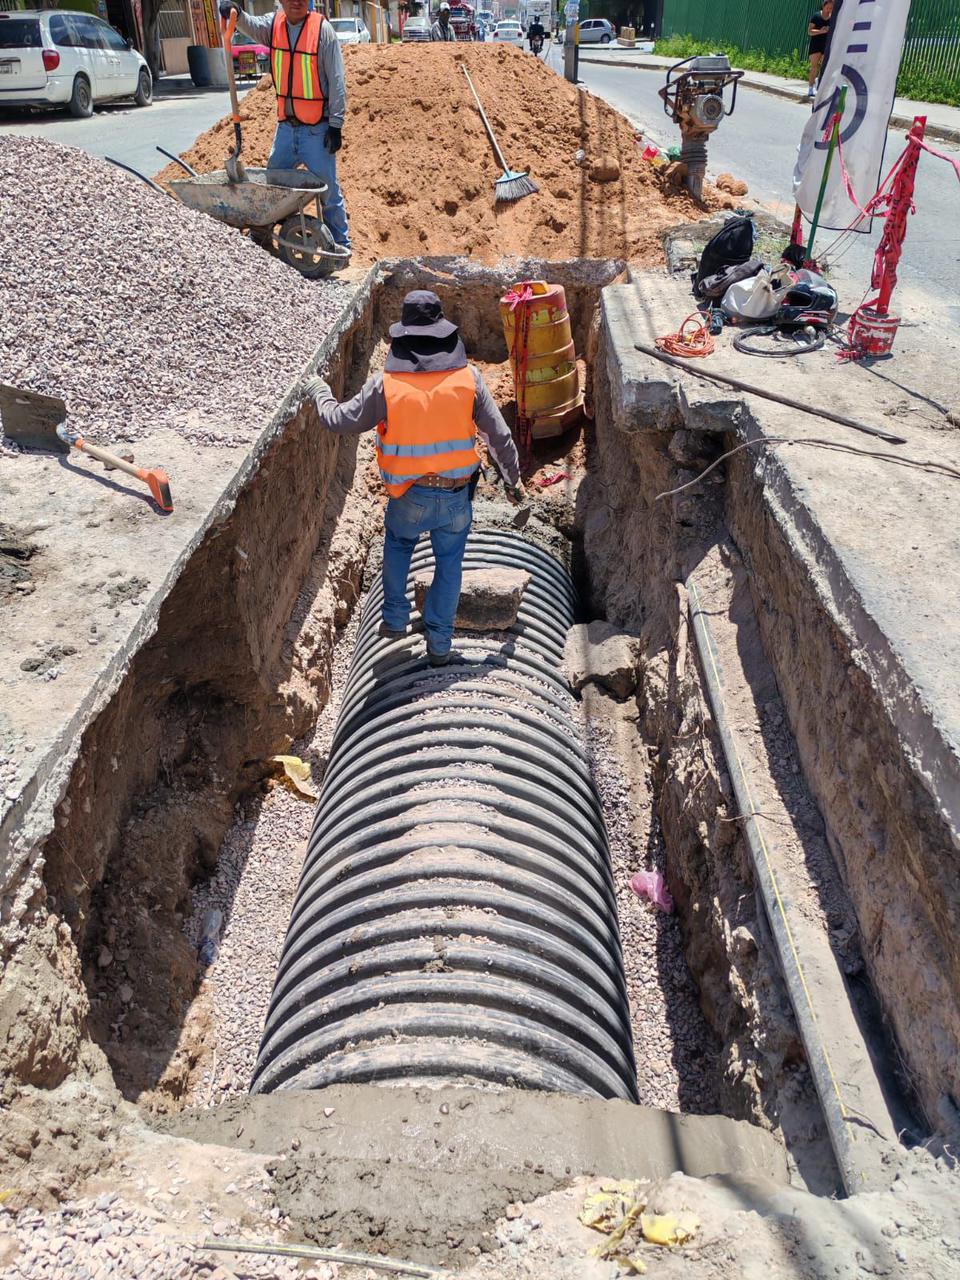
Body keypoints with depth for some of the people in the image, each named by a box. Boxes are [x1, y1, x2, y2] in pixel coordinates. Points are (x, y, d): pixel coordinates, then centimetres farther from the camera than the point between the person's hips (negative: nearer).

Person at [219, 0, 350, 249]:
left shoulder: (322, 30, -8)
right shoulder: (274, 24, 5)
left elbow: (337, 81, -9)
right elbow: (252, 25, -14)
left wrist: (336, 125, -12)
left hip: (317, 128, -5)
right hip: (286, 126, 5)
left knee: (328, 188, -1)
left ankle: (340, 245, 10)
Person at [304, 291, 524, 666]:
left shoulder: (385, 383, -12)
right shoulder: (468, 377, -8)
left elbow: (340, 421, -1)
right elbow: (499, 434, -2)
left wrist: (319, 392, 19)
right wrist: (513, 480, 11)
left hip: (409, 497, 0)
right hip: (457, 496, 0)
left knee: (397, 544, 29)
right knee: (449, 565, 17)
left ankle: (395, 619, 32)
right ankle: (439, 643, 23)